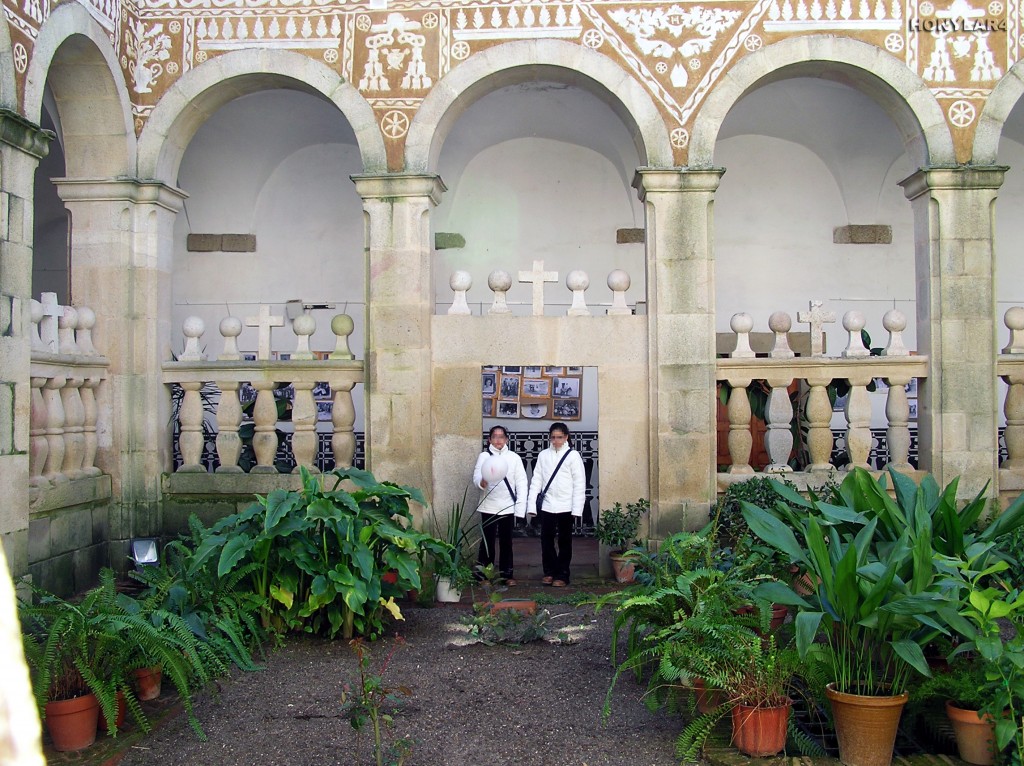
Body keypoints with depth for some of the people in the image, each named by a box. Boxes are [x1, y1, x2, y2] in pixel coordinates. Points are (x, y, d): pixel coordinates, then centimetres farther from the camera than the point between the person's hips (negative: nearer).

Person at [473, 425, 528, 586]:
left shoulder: (514, 457, 4)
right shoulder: (484, 456, 2)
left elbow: (521, 483, 2)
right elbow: (476, 477, -10)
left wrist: (520, 508, -6)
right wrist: (482, 482, -34)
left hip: (507, 507, 1)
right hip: (489, 506, -1)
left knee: (506, 541, 7)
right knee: (488, 541, 3)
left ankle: (507, 574, 15)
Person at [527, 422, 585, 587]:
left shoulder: (573, 455, -1)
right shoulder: (543, 455, 7)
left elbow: (580, 483, -4)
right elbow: (537, 480, 6)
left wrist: (577, 508, -10)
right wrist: (531, 504, -2)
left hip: (566, 507, -2)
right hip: (547, 505, 2)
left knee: (564, 542, 5)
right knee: (546, 540, 6)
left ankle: (562, 575, 13)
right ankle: (549, 572, 20)